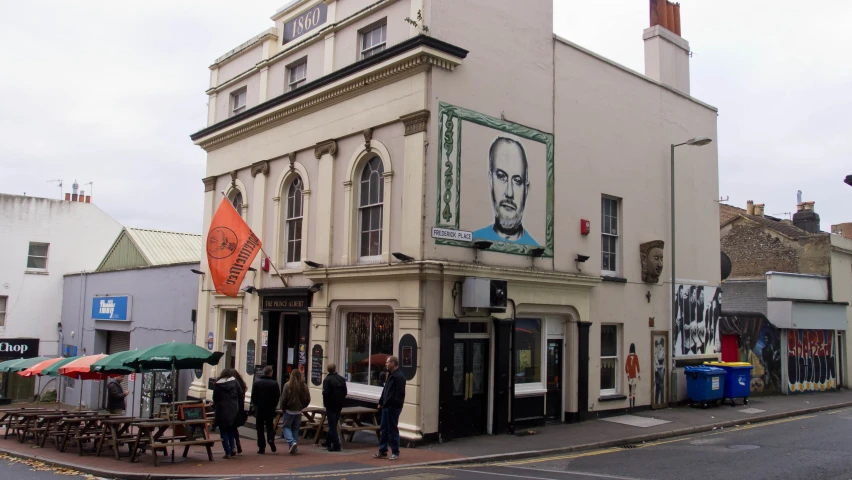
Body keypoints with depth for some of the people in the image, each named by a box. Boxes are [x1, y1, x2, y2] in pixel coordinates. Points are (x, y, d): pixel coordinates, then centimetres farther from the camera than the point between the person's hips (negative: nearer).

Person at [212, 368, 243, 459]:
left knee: (223, 432, 5)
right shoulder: (235, 382, 1)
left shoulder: (217, 384, -1)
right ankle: (233, 447, 5)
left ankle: (228, 453, -1)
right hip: (233, 410, 2)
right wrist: (238, 406, 13)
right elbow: (241, 395, 0)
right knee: (231, 430, 22)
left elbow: (215, 398, -1)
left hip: (222, 411, -2)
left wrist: (215, 409, 13)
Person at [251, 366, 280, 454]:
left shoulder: (257, 382, -6)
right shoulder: (274, 384, -7)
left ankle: (261, 448, 5)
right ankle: (271, 439, -9)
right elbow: (277, 397, -4)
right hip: (270, 409, 1)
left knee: (260, 428, 6)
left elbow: (253, 396, -3)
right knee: (269, 425, 18)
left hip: (259, 409, -1)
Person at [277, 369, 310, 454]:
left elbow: (283, 399, -12)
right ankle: (294, 449, 15)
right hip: (299, 412, 4)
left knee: (286, 427, 8)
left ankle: (292, 442, -15)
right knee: (295, 428, 15)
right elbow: (308, 400, 1)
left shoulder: (288, 385, -14)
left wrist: (282, 408, 4)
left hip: (289, 411, -4)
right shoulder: (304, 386, -3)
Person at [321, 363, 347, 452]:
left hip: (330, 405, -6)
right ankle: (328, 442, 31)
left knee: (332, 425, -3)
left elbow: (325, 393, -19)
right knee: (334, 424, 18)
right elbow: (345, 392, 6)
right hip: (339, 405, 6)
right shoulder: (342, 379, 4)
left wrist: (325, 403, -2)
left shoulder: (327, 380, -14)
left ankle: (336, 445, -7)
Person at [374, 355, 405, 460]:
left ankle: (395, 452, 8)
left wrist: (390, 404, -23)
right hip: (386, 406, 9)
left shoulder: (399, 377, -15)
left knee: (393, 429, -2)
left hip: (393, 408, -9)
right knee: (384, 429, 13)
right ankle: (382, 451, 22)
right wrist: (381, 402, 14)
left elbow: (400, 394, -21)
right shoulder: (390, 375, 15)